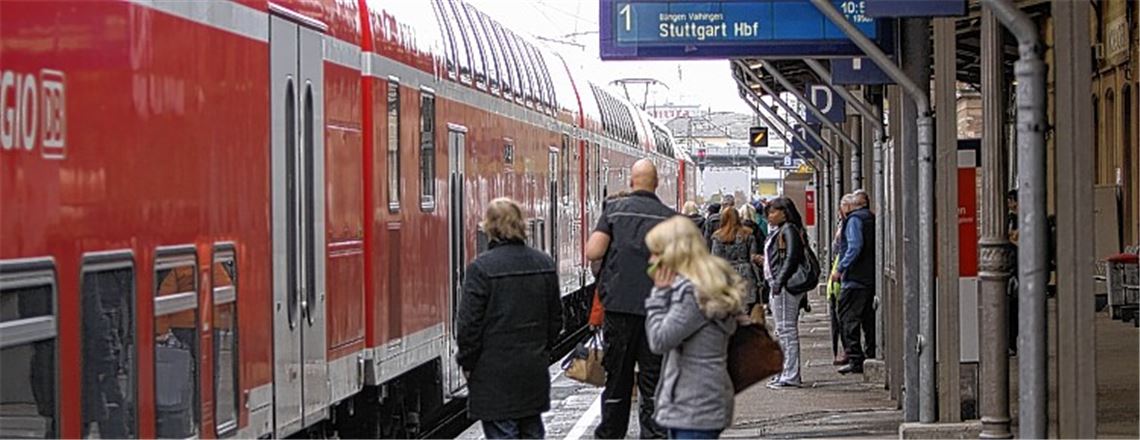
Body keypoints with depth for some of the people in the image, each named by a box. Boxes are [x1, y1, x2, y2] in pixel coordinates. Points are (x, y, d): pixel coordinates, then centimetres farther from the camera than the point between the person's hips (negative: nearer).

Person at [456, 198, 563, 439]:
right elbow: (556, 317, 13)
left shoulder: (482, 267, -15)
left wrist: (467, 362, -1)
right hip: (534, 368, 6)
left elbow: (470, 323, -13)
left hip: (495, 371, -6)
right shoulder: (544, 264, 5)